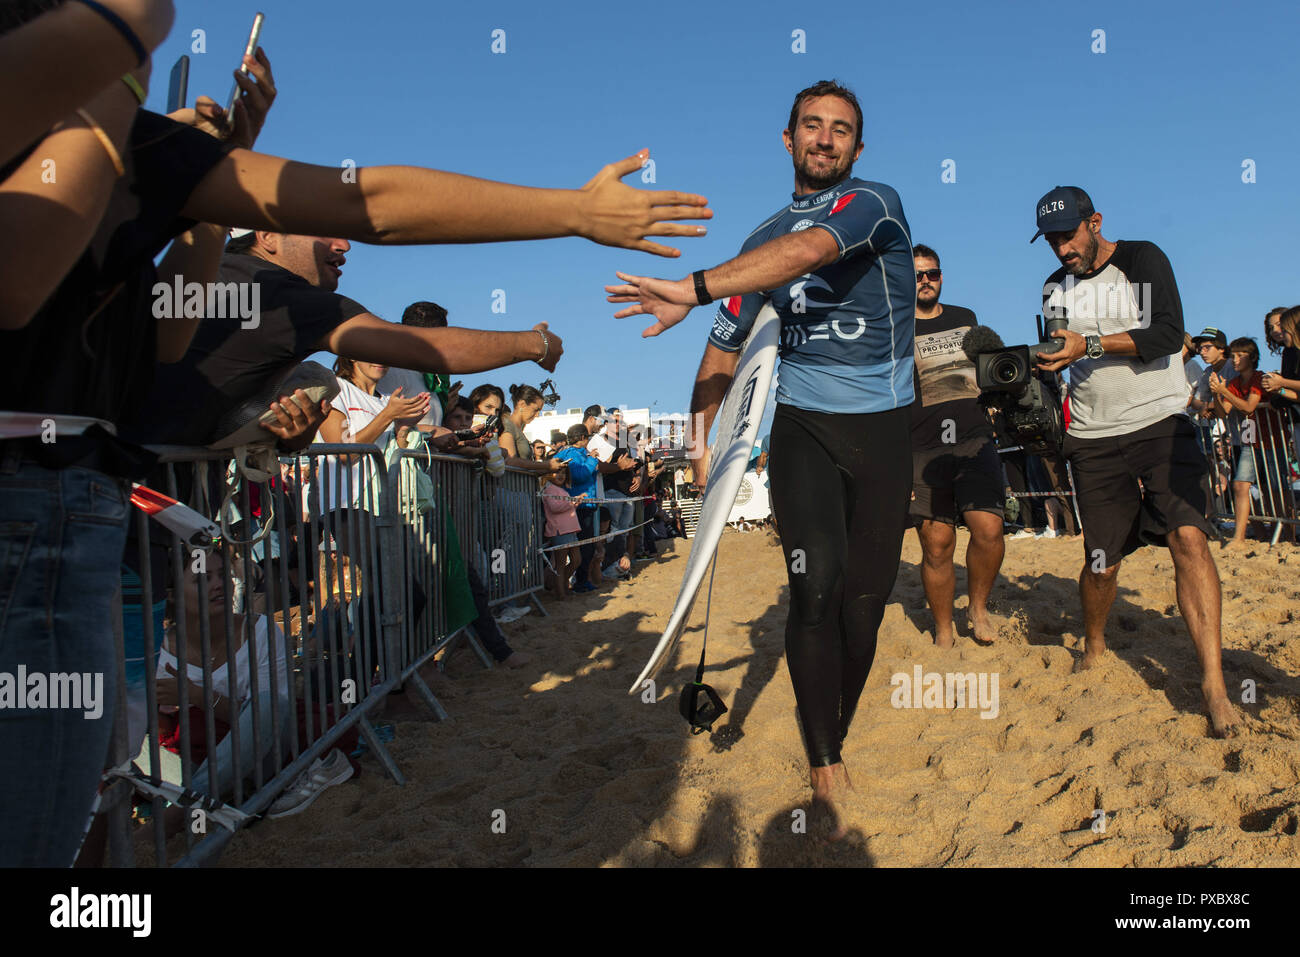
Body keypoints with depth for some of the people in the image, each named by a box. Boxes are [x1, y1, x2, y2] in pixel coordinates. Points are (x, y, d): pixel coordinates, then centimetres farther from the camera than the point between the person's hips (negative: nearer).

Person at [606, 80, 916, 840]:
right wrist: (702, 441, 5)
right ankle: (825, 768, 2)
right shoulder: (764, 240, 9)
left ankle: (834, 743, 25)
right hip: (803, 427, 2)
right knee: (816, 587, -11)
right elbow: (725, 348, 13)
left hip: (884, 431, -2)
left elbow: (808, 249, -29)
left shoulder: (875, 204, -6)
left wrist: (696, 288, -38)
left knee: (865, 597, 3)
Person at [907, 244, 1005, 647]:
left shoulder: (965, 318, 18)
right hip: (923, 451, -2)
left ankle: (978, 607, 11)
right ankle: (943, 634, 13)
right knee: (937, 546, -3)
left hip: (975, 440, 3)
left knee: (989, 530, -14)